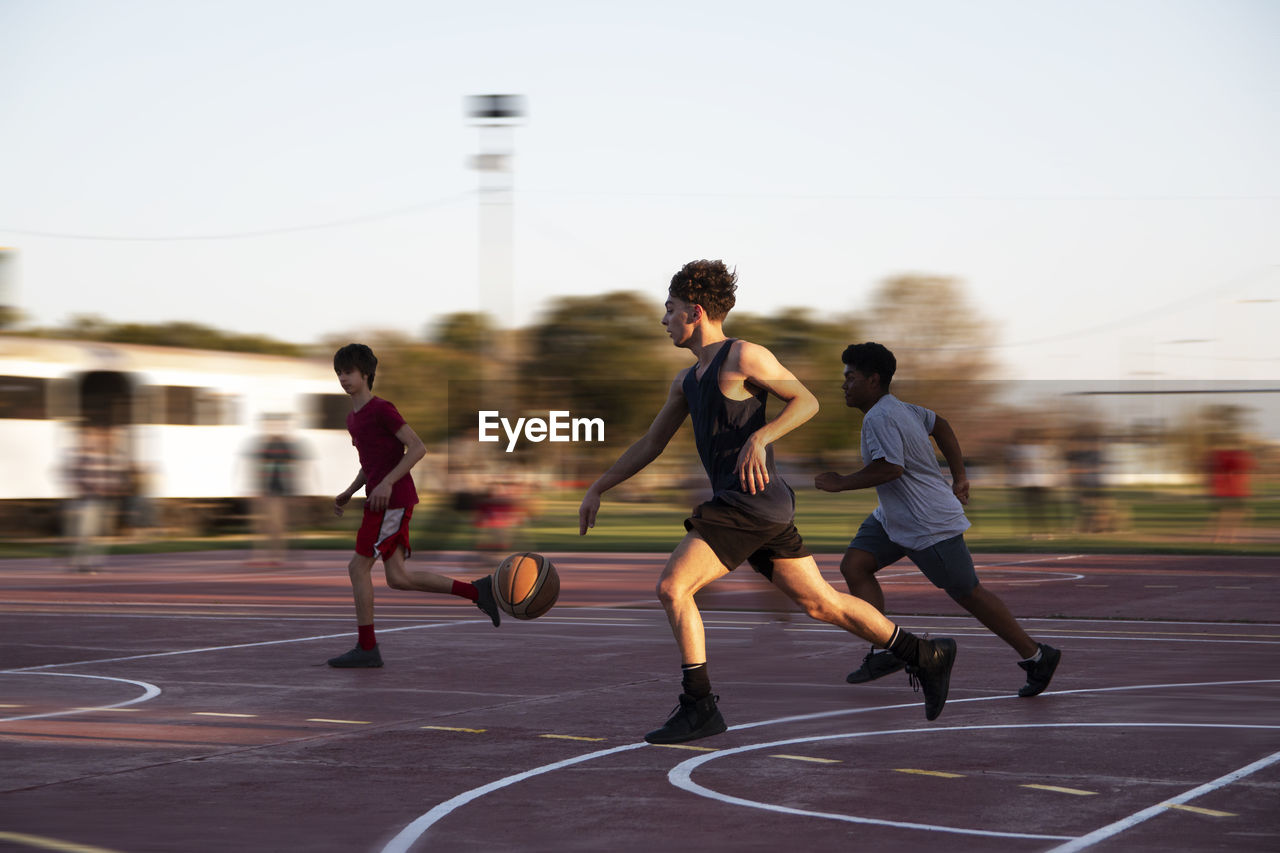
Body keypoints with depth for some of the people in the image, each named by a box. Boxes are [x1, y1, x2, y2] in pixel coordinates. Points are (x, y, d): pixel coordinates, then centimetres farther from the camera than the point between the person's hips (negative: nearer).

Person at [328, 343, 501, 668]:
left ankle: (366, 646, -3)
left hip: (392, 500, -9)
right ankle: (477, 591, 7)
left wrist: (387, 482, -21)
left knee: (358, 566, -7)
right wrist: (347, 493, 15)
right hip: (384, 503, 9)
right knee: (397, 578, 3)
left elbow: (417, 447, -14)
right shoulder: (353, 418, 18)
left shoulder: (382, 409, -9)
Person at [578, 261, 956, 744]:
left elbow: (806, 401, -8)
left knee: (672, 588, -12)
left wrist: (759, 438, -22)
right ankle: (926, 655, 17)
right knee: (821, 604, 11)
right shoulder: (686, 381, 21)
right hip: (767, 507, 9)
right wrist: (598, 489, 24)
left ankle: (699, 708, -8)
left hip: (750, 501, -9)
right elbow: (651, 444, 27)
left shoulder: (742, 357, -6)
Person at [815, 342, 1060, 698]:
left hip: (931, 527, -10)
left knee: (968, 593, -1)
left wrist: (842, 483, -19)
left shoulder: (880, 417, -22)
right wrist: (959, 477, 23)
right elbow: (940, 425, 22)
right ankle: (884, 651, -1)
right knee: (854, 565, -2)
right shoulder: (899, 408, 10)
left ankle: (1036, 656, 12)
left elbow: (889, 468, -31)